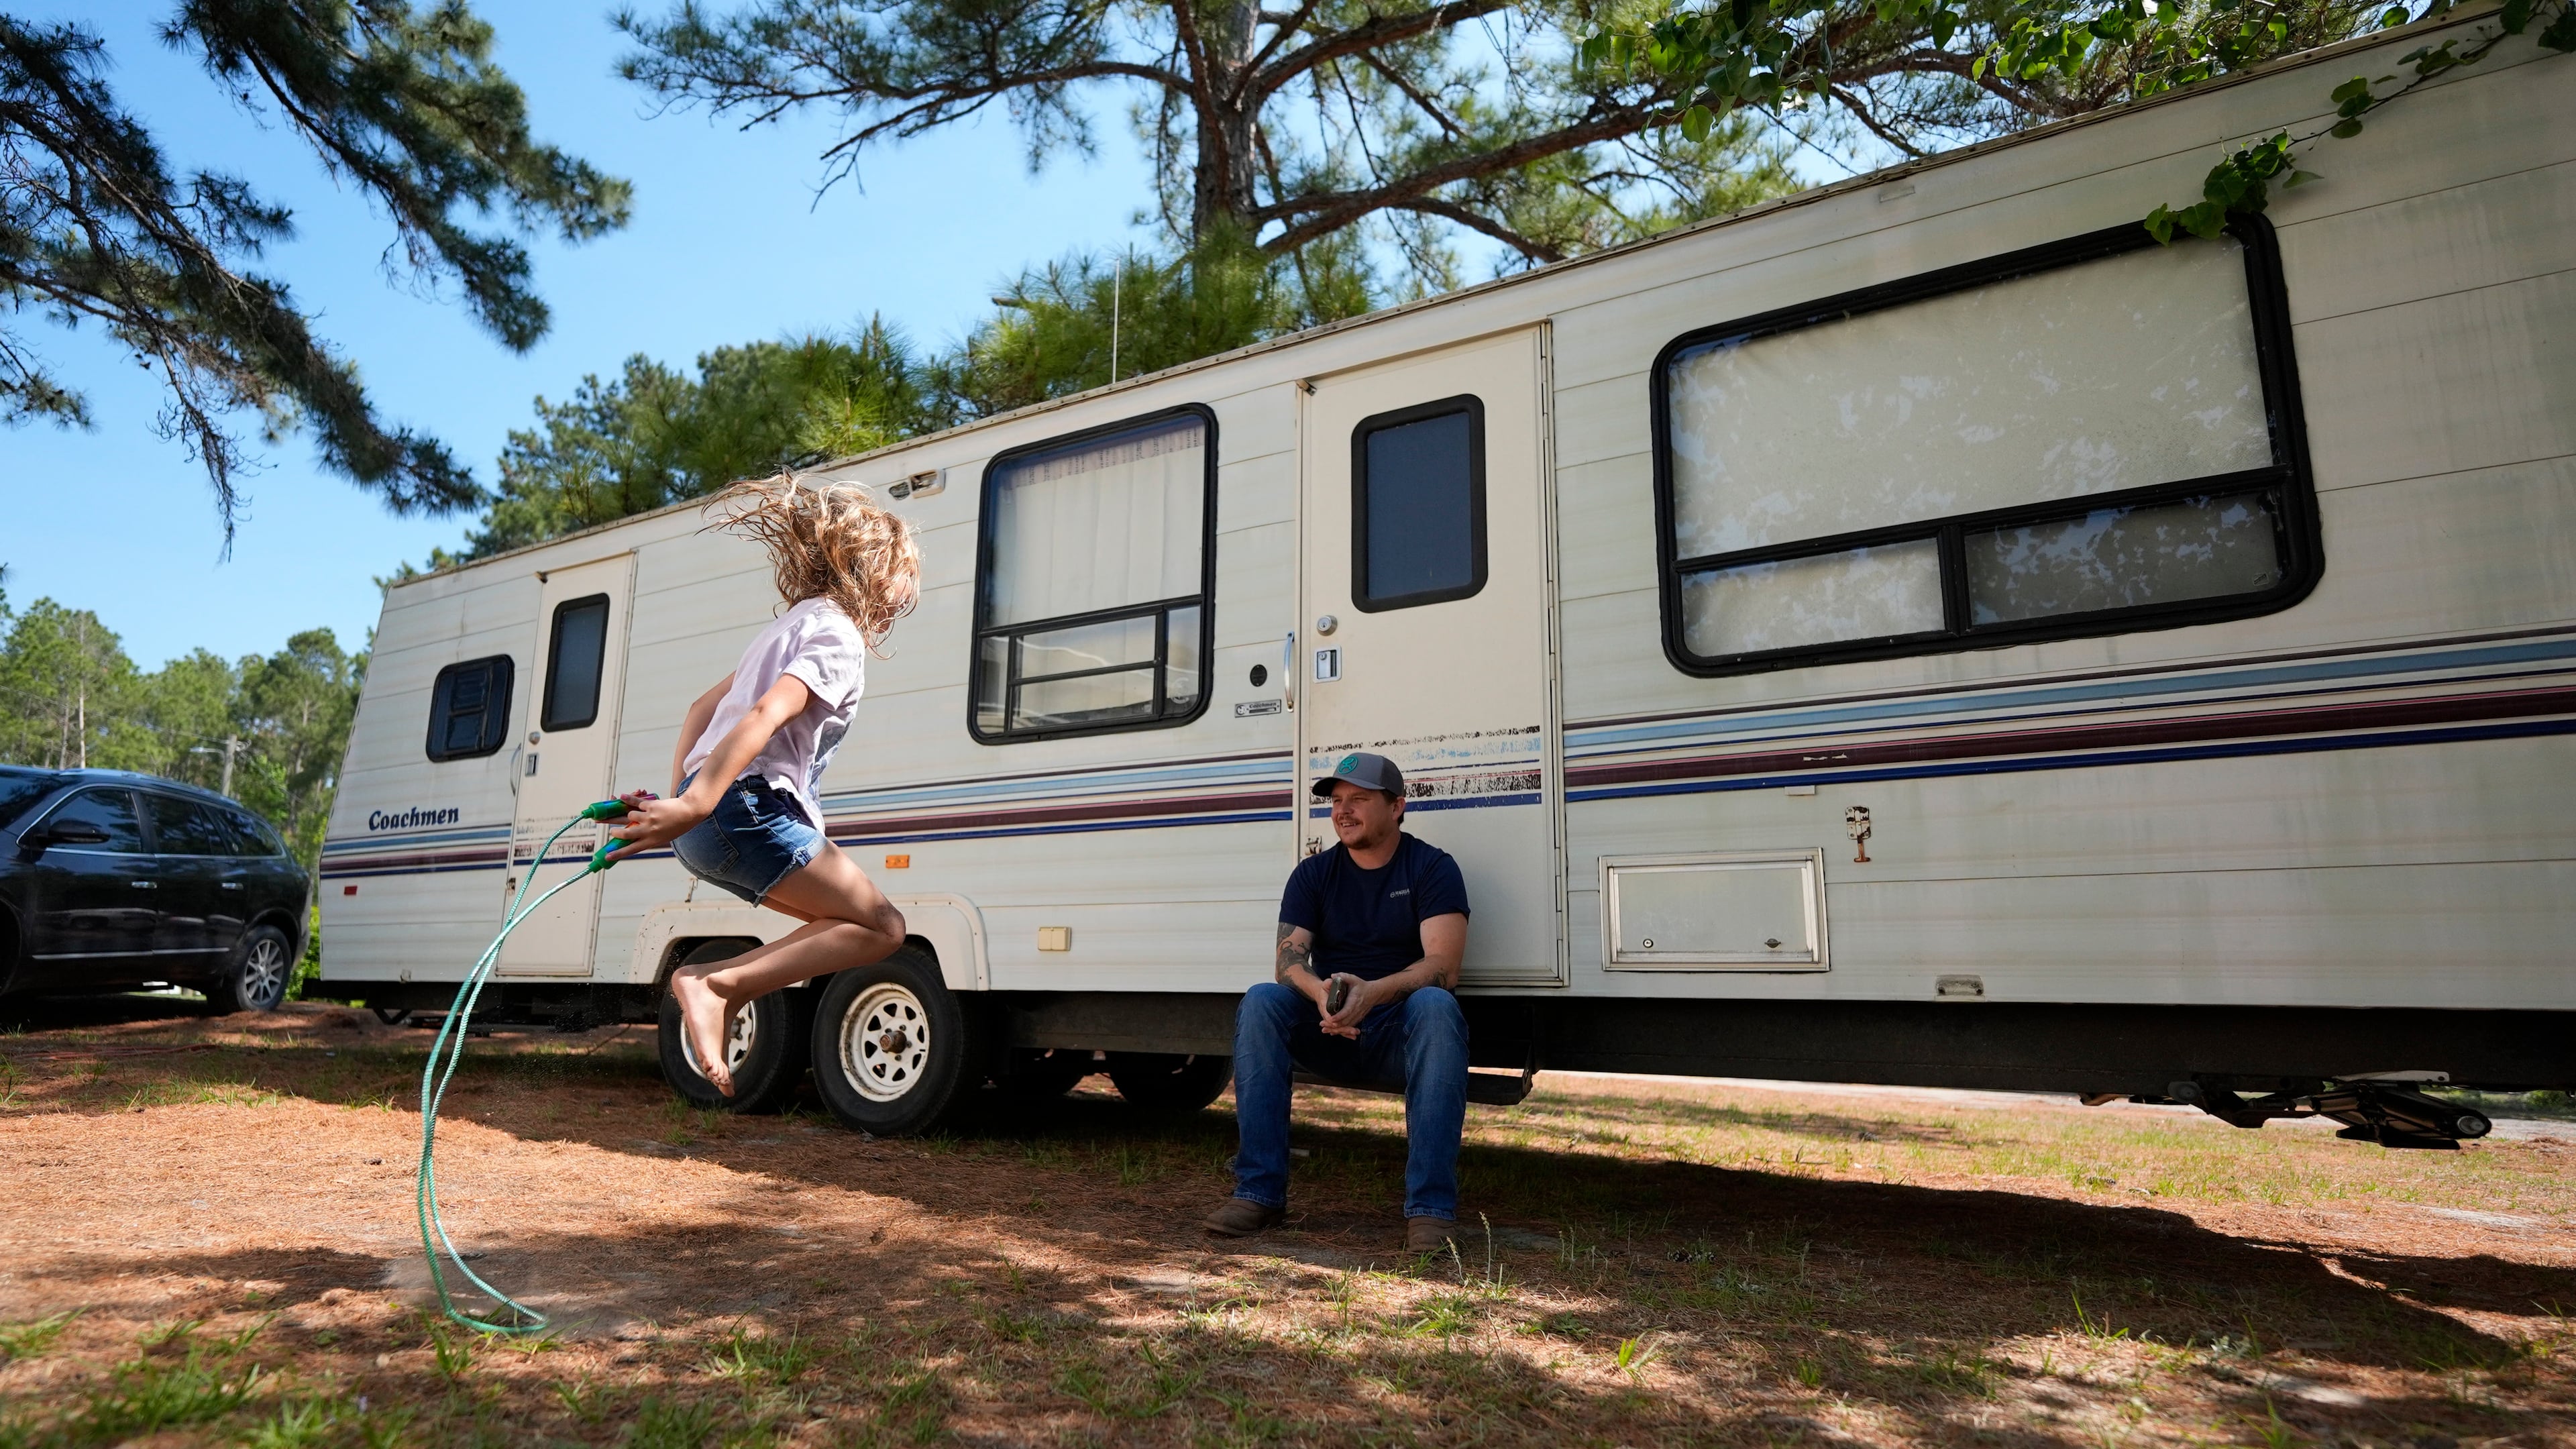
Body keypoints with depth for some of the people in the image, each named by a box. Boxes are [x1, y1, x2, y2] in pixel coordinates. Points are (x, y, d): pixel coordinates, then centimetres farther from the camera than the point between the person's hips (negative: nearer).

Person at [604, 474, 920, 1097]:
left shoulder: (795, 624, 23)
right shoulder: (839, 637, -7)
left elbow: (704, 706, 26)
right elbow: (767, 716, -23)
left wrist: (680, 796, 22)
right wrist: (692, 806, -31)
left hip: (709, 818, 10)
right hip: (747, 808, -10)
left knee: (846, 920, 15)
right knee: (882, 927, -6)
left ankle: (725, 994, 3)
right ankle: (713, 983, -14)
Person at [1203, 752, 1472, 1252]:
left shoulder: (1432, 867, -3)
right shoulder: (1314, 874, 6)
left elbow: (1442, 966, -17)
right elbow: (1289, 960, -7)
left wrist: (1372, 993, -36)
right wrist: (1320, 994, -32)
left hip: (1401, 1035, -2)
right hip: (1330, 1035, 3)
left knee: (1435, 1006, -35)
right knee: (1260, 1001, -24)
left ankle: (1431, 1208, -35)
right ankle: (1259, 1192, -23)